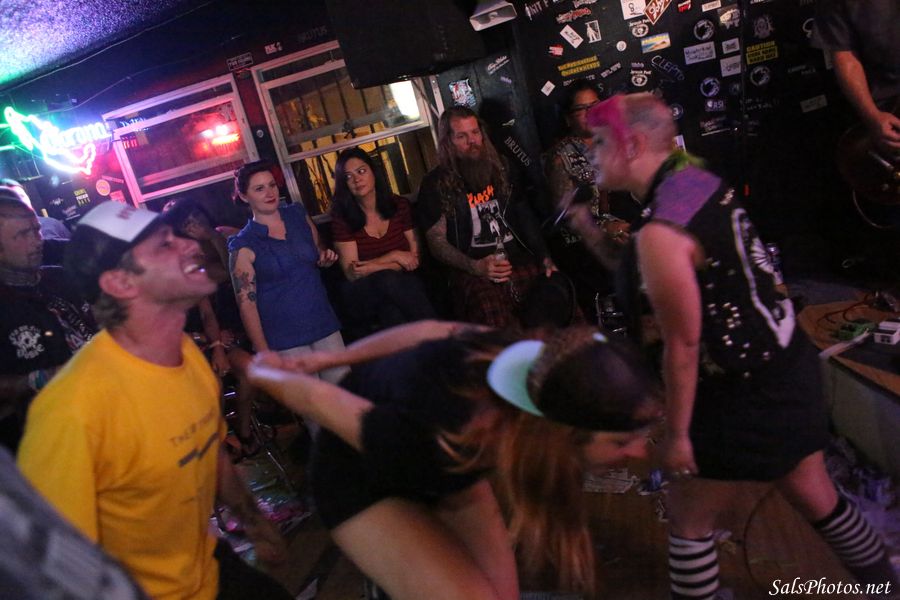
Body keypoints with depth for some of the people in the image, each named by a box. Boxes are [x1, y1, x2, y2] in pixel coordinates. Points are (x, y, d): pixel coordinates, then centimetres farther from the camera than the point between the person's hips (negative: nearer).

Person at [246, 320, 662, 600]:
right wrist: (262, 373, -7)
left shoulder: (538, 365, -29)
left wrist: (338, 358, -1)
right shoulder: (451, 443, -43)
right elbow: (314, 397, -29)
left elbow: (436, 330, -14)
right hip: (362, 475, -5)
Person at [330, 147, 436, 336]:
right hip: (364, 296, -1)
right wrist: (394, 257, -11)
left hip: (403, 285, 1)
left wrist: (373, 267, -11)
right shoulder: (342, 218, -3)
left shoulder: (399, 205, 6)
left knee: (392, 311, -35)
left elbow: (414, 258, 4)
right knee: (386, 279, -35)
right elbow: (352, 273, -6)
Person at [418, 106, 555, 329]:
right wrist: (475, 267, -15)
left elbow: (525, 216, 23)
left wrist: (544, 257, 8)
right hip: (472, 273, -4)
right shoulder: (435, 184, 8)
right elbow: (437, 241, 2)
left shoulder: (499, 168, 23)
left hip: (519, 260, 5)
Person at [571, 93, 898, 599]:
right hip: (788, 361, 9)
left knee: (689, 520, 11)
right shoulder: (697, 178, 0)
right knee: (815, 495, 26)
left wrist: (677, 433, -12)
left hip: (743, 394, -8)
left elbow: (683, 344, -21)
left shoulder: (658, 233, -26)